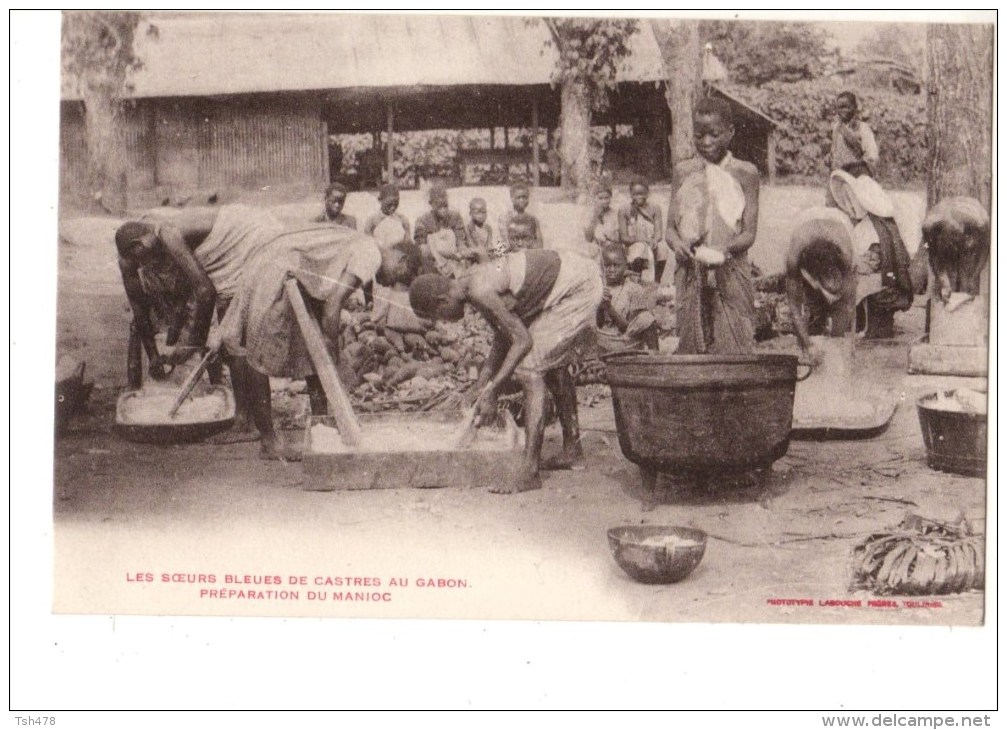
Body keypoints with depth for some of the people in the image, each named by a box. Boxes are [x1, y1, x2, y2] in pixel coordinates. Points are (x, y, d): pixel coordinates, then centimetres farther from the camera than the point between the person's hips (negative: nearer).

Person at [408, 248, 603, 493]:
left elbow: (522, 340, -22)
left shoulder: (480, 291, -24)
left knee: (530, 369, -14)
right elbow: (504, 337, 13)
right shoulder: (471, 280, 5)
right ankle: (572, 448, 38)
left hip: (578, 287, -10)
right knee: (553, 363, 24)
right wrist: (481, 386, 11)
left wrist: (491, 390, -18)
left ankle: (529, 474, -15)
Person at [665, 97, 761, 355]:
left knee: (734, 348, -7)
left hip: (731, 276, -2)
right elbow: (670, 227, 8)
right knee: (691, 344, 0)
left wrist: (725, 249, -22)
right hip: (690, 274, 2)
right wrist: (677, 244, -15)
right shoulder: (683, 172, 9)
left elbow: (749, 233, -2)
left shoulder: (745, 173, 3)